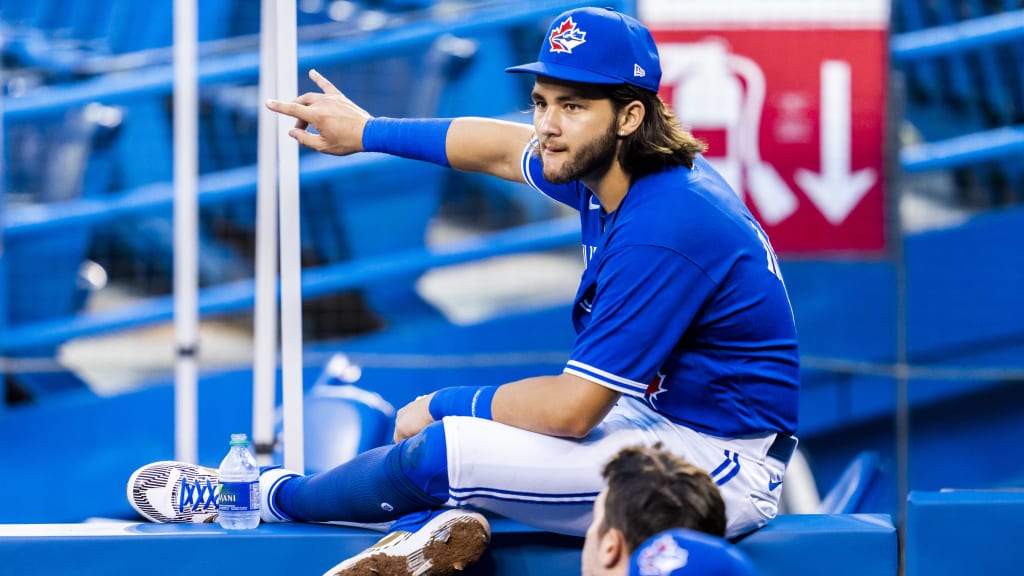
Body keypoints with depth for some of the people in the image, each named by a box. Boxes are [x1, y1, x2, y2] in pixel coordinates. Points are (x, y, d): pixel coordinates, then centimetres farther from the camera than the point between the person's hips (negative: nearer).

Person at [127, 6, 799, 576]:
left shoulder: (661, 233, -27)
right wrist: (369, 131, 32)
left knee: (436, 451, -12)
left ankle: (271, 496, 12)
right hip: (665, 414, 11)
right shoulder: (606, 172, 2)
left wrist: (448, 407, -8)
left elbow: (571, 408, -24)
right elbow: (507, 148, 23)